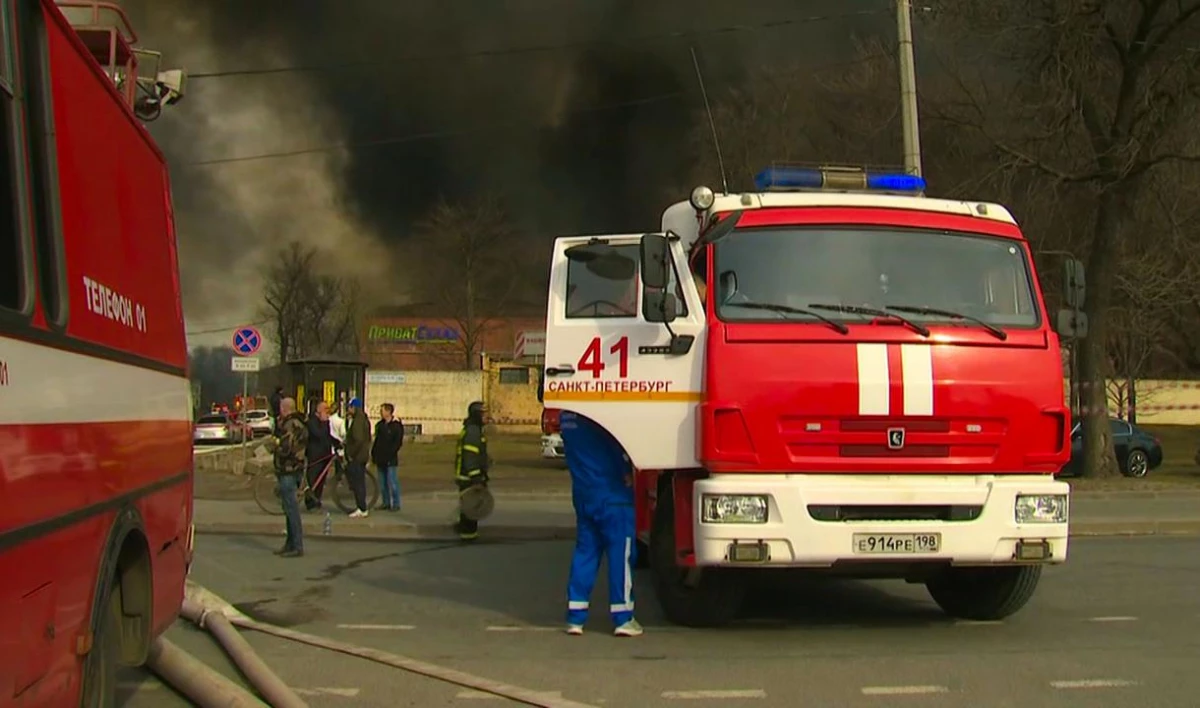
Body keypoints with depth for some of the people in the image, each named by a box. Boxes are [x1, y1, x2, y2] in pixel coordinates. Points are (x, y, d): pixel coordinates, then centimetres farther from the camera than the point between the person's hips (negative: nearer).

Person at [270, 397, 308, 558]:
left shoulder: (291, 425, -17)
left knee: (291, 509, -9)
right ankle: (290, 544, 25)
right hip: (289, 471, 11)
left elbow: (285, 449, -25)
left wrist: (276, 442, -8)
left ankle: (297, 547, -8)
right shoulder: (297, 423, 15)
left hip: (288, 472, -11)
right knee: (289, 509, 17)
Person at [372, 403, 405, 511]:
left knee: (392, 482, -7)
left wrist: (390, 453, -18)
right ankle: (386, 503, 17)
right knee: (382, 483, 10)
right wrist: (373, 454, 13)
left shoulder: (396, 426, -7)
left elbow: (398, 442, -12)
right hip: (380, 459, 8)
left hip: (390, 459, -8)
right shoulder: (380, 425, 15)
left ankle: (396, 504, -2)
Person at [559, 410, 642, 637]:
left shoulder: (566, 413, 8)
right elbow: (616, 442, -17)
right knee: (621, 551, -1)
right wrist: (627, 472, -7)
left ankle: (575, 617, 10)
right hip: (611, 492, -7)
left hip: (582, 493, 7)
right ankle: (623, 618, 0)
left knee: (585, 550, 12)